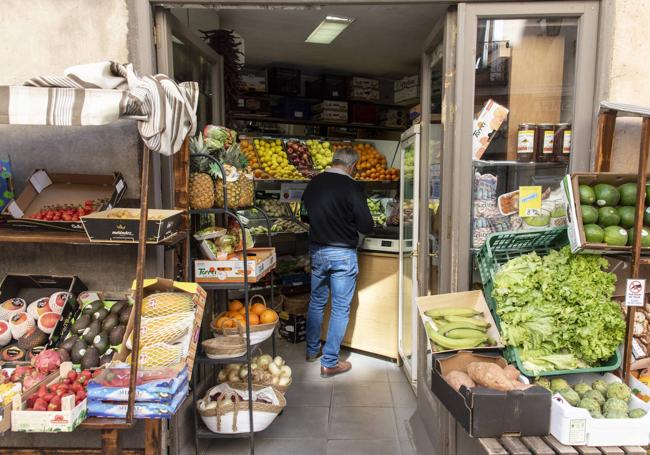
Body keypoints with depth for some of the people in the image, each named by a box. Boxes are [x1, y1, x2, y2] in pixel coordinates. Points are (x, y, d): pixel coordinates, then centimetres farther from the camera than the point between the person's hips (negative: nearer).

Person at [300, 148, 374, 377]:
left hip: (317, 250, 6)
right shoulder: (352, 188, -16)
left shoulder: (314, 183, 2)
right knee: (340, 309, 5)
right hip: (342, 253, -6)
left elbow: (305, 216, 14)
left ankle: (312, 350, 35)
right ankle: (329, 362, 12)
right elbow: (366, 226, -13)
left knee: (317, 302, 20)